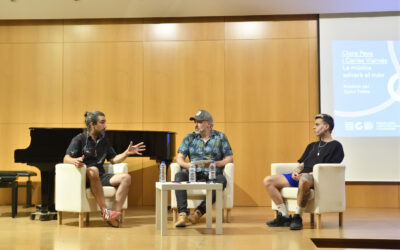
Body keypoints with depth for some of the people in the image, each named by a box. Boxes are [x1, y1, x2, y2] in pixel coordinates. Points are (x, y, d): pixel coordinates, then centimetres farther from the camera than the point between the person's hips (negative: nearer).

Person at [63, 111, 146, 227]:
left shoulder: (104, 141, 20)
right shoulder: (80, 139, 1)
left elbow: (113, 159, 19)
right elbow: (66, 158, -11)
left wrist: (127, 152, 4)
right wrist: (75, 161, -34)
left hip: (100, 177, 6)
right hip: (84, 177, -5)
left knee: (126, 177, -18)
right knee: (93, 170, -40)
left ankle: (115, 214, -32)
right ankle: (104, 211, -39)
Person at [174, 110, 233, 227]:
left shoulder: (220, 137, 11)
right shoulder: (190, 138, 16)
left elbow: (229, 158, 5)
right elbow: (179, 158, 9)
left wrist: (214, 163, -13)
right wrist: (188, 165, -15)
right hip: (194, 174, 2)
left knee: (222, 180, -36)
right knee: (179, 176, -30)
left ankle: (199, 212, -33)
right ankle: (183, 213, -39)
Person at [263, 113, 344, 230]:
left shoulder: (335, 146, 6)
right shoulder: (312, 145, 29)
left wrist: (308, 174, -16)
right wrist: (295, 171, 1)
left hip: (316, 178, -8)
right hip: (300, 176, 8)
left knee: (304, 180, -45)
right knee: (268, 181, -9)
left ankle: (297, 217, -29)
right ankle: (284, 216, -11)